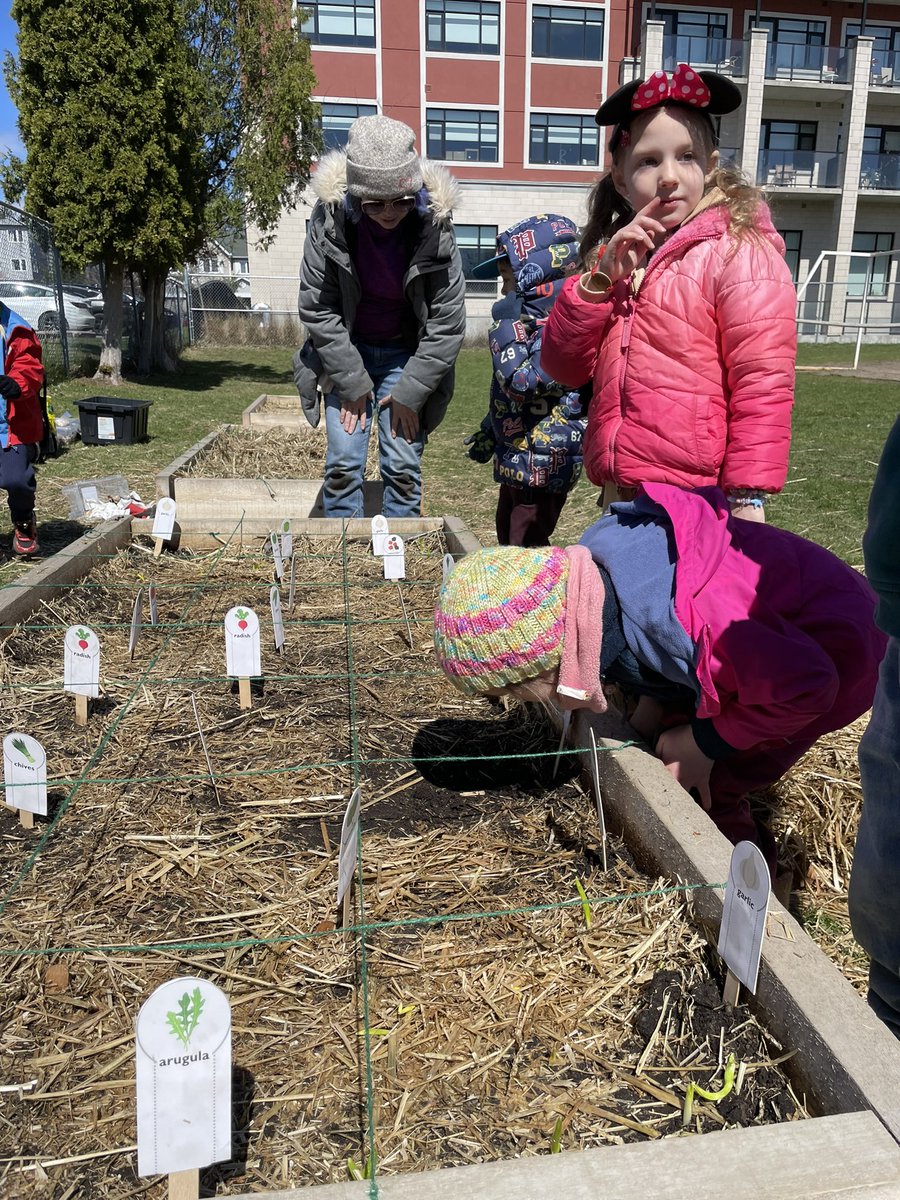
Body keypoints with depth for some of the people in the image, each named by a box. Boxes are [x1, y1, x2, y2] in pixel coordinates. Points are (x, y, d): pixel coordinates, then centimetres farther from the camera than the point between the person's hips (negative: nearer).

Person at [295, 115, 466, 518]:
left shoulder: (433, 225, -18)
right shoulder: (330, 217, -18)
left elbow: (447, 322, -13)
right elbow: (317, 308, -12)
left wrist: (410, 391, -13)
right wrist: (352, 381, -13)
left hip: (406, 355, 0)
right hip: (346, 353, 1)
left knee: (403, 468, -4)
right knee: (343, 464, -5)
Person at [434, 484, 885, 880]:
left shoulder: (671, 622, -42)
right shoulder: (587, 562, -16)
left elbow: (807, 686, -30)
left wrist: (706, 742, -19)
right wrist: (652, 703, -6)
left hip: (836, 651, -8)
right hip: (781, 633, 8)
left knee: (706, 788, -11)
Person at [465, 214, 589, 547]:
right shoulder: (534, 321, 13)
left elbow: (525, 382, -30)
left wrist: (504, 329, -21)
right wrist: (488, 435, 29)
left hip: (541, 466, -11)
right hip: (517, 462, 11)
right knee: (509, 541, 21)